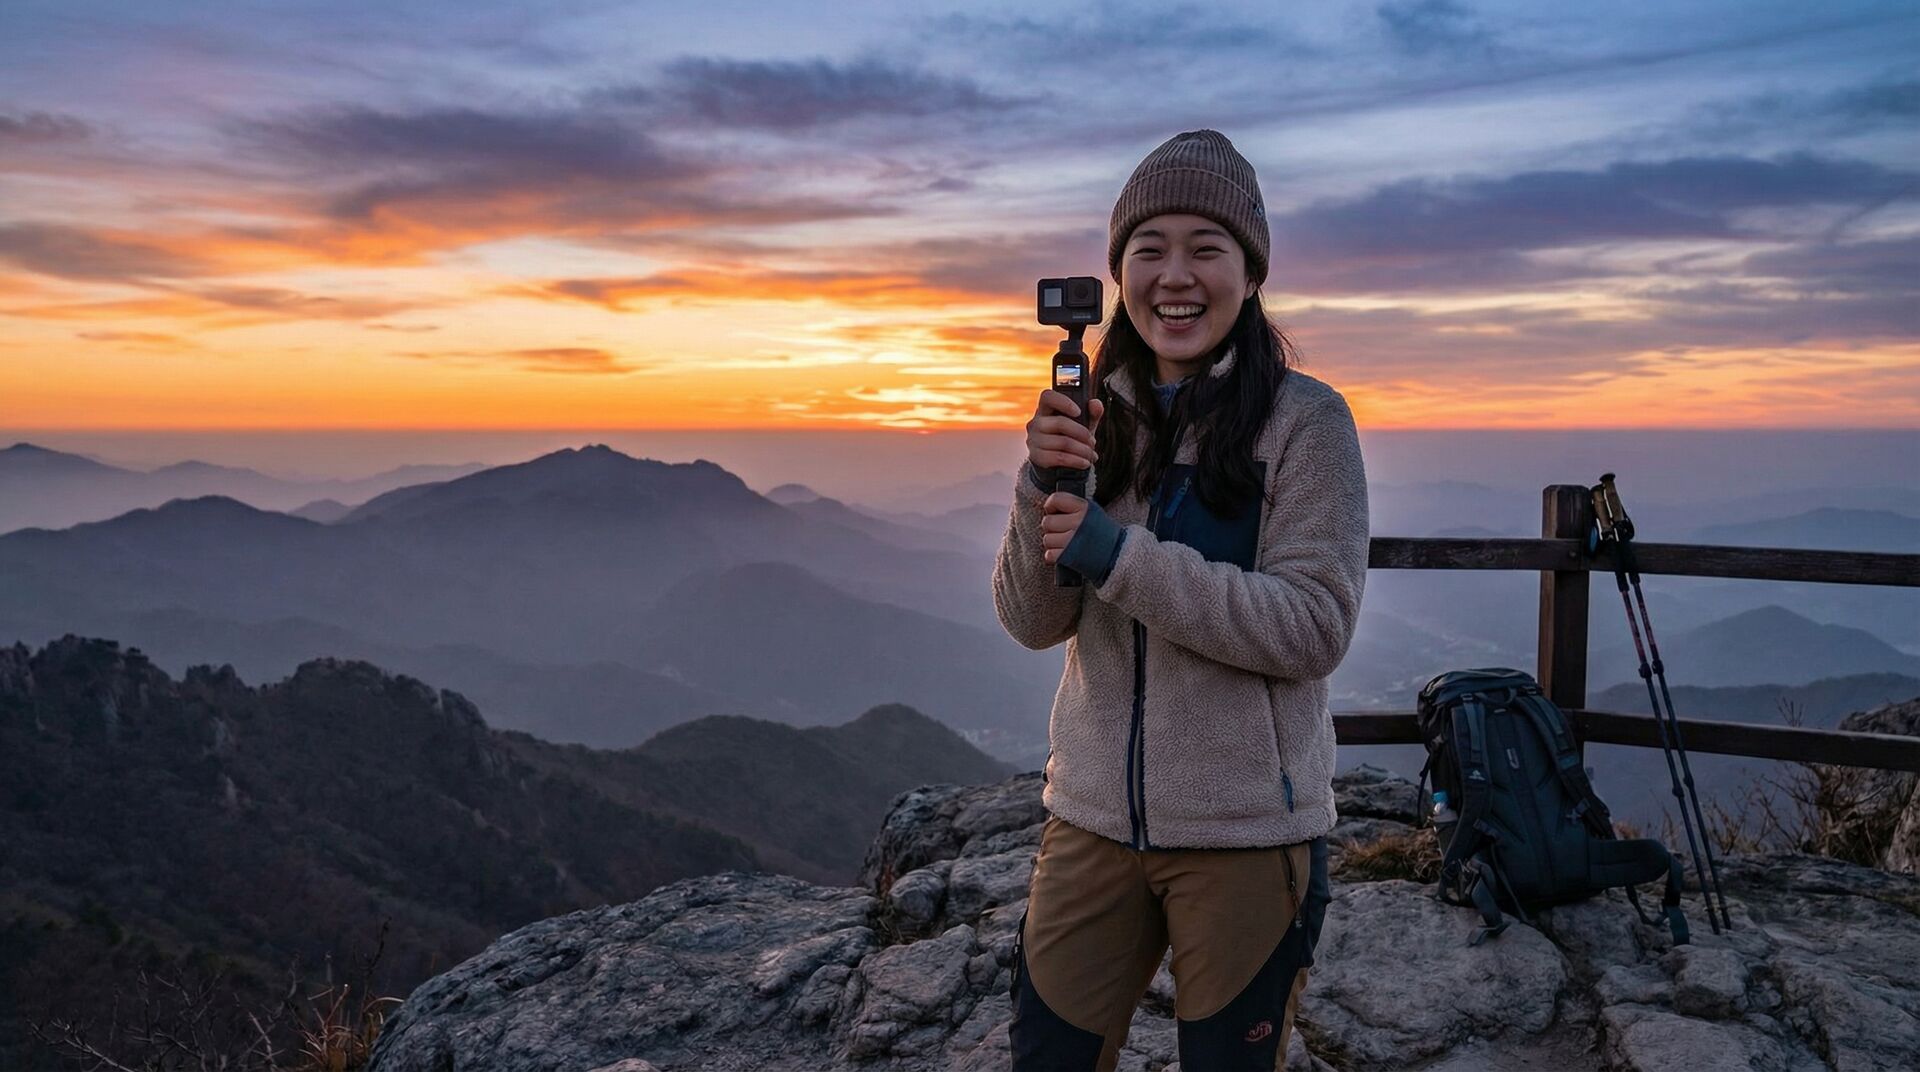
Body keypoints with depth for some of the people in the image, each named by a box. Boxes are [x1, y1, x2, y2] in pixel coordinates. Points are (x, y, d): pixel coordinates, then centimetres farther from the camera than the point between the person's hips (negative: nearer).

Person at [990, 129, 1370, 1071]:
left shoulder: (1306, 418, -10)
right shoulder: (1093, 417, 3)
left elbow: (1315, 628, -17)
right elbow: (1032, 623, -2)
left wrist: (1121, 556, -25)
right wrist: (1045, 484, -19)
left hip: (1246, 831, -4)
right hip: (1091, 817, 4)